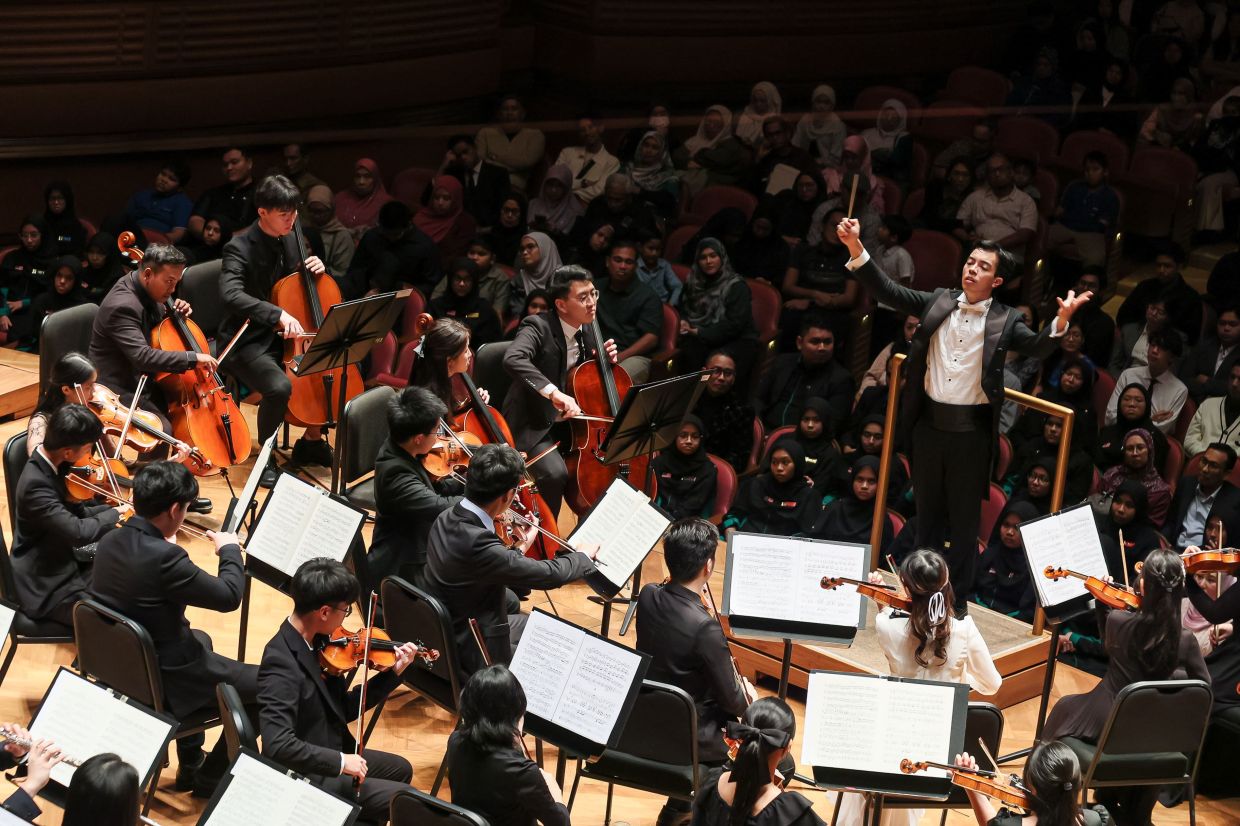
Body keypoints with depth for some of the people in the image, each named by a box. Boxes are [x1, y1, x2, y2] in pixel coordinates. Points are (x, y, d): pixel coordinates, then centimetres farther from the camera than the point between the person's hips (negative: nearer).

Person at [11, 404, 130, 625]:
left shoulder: (50, 464, -2)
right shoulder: (36, 484, -30)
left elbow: (74, 513, 11)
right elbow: (78, 532, -34)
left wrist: (113, 510, -4)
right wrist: (114, 514, -16)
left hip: (63, 562, 9)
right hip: (47, 587, -9)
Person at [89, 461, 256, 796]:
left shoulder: (109, 542, -6)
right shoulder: (164, 556, -31)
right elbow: (229, 596, -19)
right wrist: (231, 550, -3)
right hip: (163, 684, -9)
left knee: (201, 640, 37)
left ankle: (191, 765, 44)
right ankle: (210, 776, 20)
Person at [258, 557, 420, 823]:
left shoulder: (317, 642, -1)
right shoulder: (282, 663, -29)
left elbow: (344, 709, 8)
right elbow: (278, 745, -36)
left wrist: (394, 673, 2)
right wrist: (340, 762, -31)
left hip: (328, 756, 10)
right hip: (305, 776, -10)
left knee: (400, 769, 27)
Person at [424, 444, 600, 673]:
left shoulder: (447, 519, -7)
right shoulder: (477, 544, -34)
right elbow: (550, 574, -22)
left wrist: (520, 549, 7)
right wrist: (583, 556, -4)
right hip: (470, 653, -9)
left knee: (511, 601, 33)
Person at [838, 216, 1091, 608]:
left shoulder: (1004, 321, -4)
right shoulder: (939, 301, 4)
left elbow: (1037, 346, -17)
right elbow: (889, 292, 2)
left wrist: (1061, 320, -37)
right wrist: (857, 249, -10)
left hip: (970, 429, -3)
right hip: (929, 423, 3)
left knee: (965, 516, 7)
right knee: (927, 510, 16)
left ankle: (958, 597, 17)